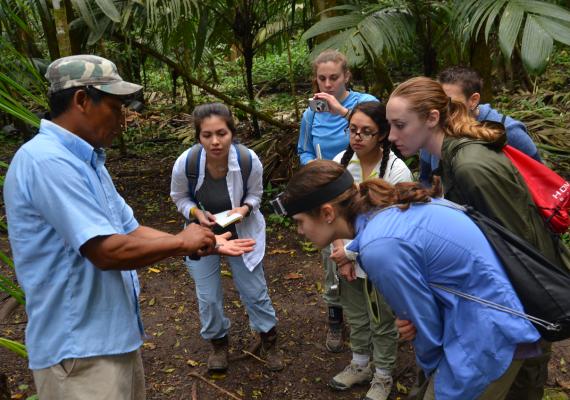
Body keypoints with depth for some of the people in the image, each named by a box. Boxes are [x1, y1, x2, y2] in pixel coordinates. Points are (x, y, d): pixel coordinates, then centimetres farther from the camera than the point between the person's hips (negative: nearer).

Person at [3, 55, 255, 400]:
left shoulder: (86, 161, 10)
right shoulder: (47, 161, -23)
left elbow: (131, 231, 10)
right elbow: (107, 251, -27)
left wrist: (204, 243, 3)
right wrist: (182, 242, -13)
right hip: (81, 350, -10)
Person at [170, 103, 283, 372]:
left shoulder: (249, 161, -28)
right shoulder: (185, 163, -28)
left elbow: (255, 194, -7)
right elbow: (180, 198, -7)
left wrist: (244, 209, -28)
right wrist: (197, 214, -26)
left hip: (242, 232, 0)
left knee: (255, 291, 10)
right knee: (208, 297, 9)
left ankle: (269, 341, 37)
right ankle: (218, 343, 39)